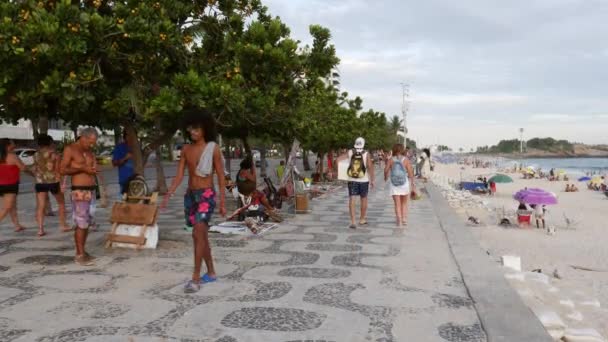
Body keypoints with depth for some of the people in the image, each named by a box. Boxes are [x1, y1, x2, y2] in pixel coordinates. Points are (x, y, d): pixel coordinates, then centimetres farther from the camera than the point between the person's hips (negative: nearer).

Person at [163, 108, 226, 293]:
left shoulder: (213, 148, -6)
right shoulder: (186, 149, 7)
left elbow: (221, 177, -5)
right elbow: (179, 175, 5)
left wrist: (223, 202, -7)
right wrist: (168, 194, -8)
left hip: (206, 195, -6)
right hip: (190, 195, 6)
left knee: (198, 234, -16)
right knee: (202, 236, 13)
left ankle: (195, 278, -11)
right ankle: (211, 272, 26)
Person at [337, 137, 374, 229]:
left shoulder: (350, 152, -2)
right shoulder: (366, 154, -6)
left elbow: (338, 159, -3)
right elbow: (370, 167, -10)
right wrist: (372, 180, -2)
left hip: (352, 180, 1)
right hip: (364, 180, 0)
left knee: (352, 200, -1)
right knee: (363, 199, 16)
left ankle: (352, 222, -11)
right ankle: (362, 219, 29)